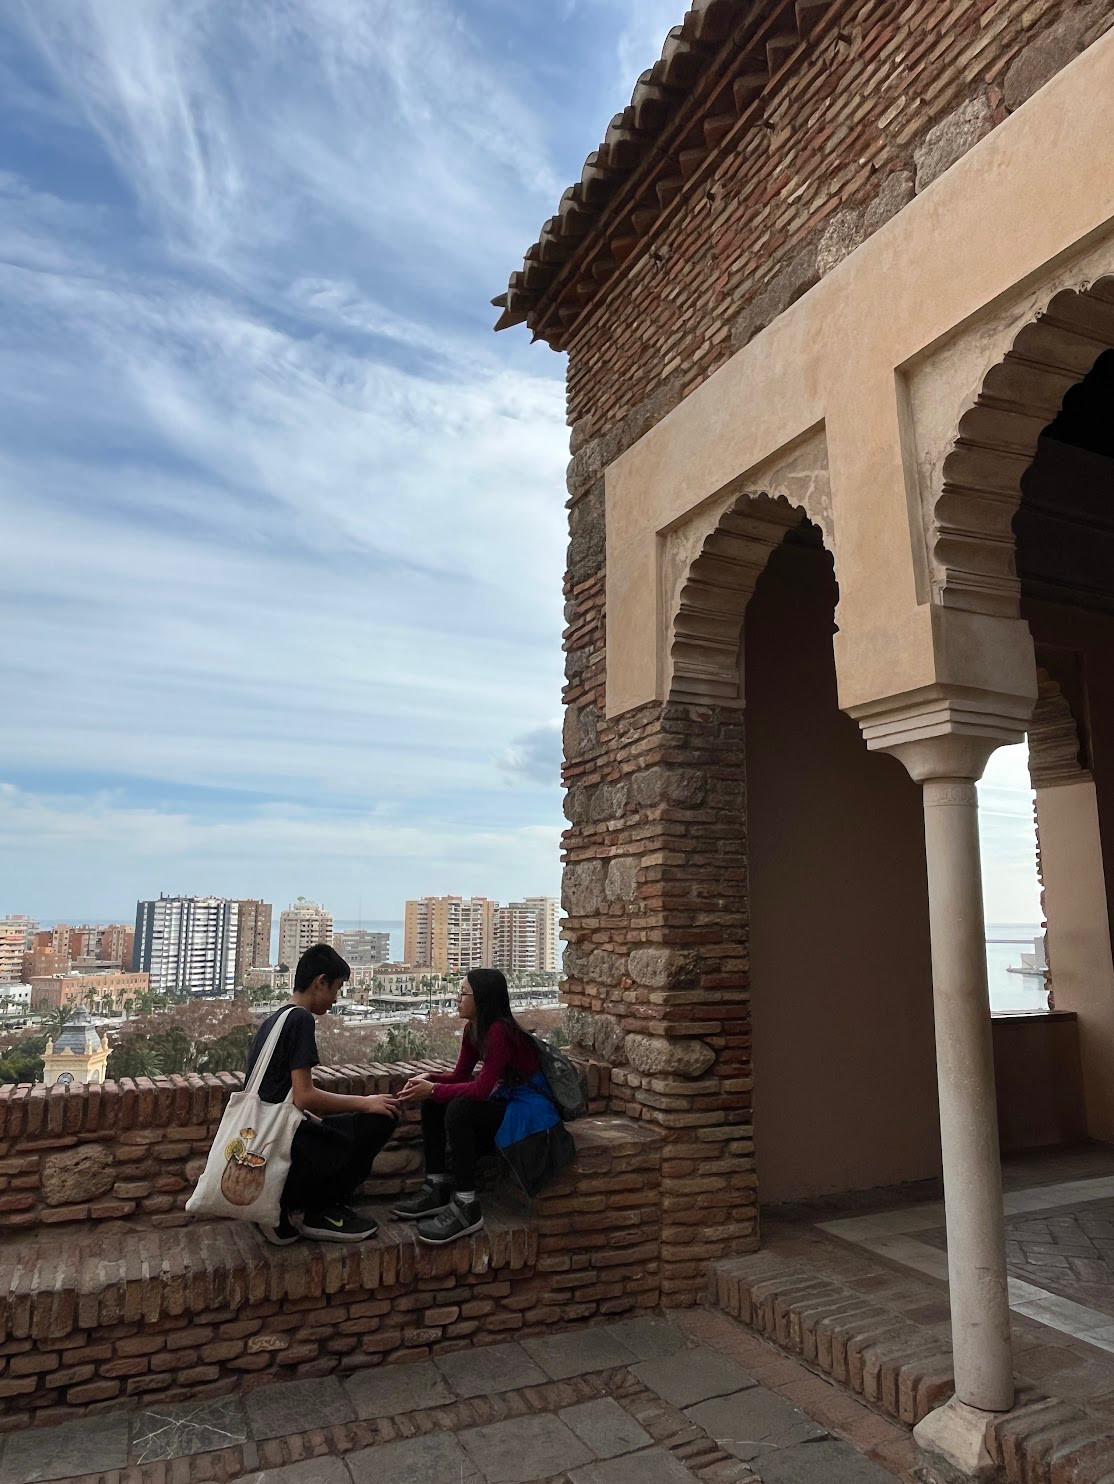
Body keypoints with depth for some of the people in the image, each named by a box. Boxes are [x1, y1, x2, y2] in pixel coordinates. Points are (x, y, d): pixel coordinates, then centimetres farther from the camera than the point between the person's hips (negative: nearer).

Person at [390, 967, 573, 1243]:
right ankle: (437, 1189, 4)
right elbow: (460, 1076, 9)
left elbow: (480, 1089, -29)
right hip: (502, 1103, 10)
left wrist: (433, 1089, -21)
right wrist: (428, 1078, -9)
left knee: (460, 1110, -30)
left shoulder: (500, 1031, -24)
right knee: (432, 1104, -1)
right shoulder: (473, 1029, 4)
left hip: (528, 1113, -10)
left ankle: (466, 1208, -21)